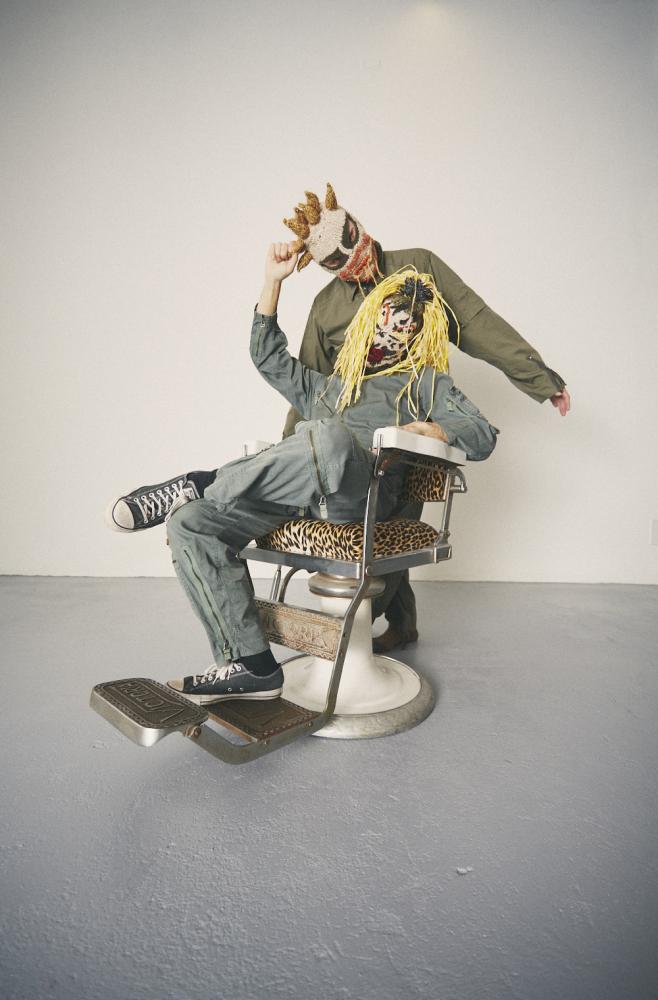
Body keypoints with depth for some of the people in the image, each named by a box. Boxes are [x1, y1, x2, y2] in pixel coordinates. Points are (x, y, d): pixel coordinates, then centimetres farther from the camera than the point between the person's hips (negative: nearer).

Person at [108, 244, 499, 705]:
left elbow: (484, 436, 16)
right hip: (305, 497, 5)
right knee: (189, 523, -18)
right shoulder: (329, 385, 38)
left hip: (365, 493, -4)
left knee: (327, 438, -41)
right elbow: (268, 357, 38)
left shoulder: (426, 382, 26)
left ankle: (200, 484, -19)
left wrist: (433, 430, -4)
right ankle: (250, 666, -17)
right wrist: (273, 282, 33)